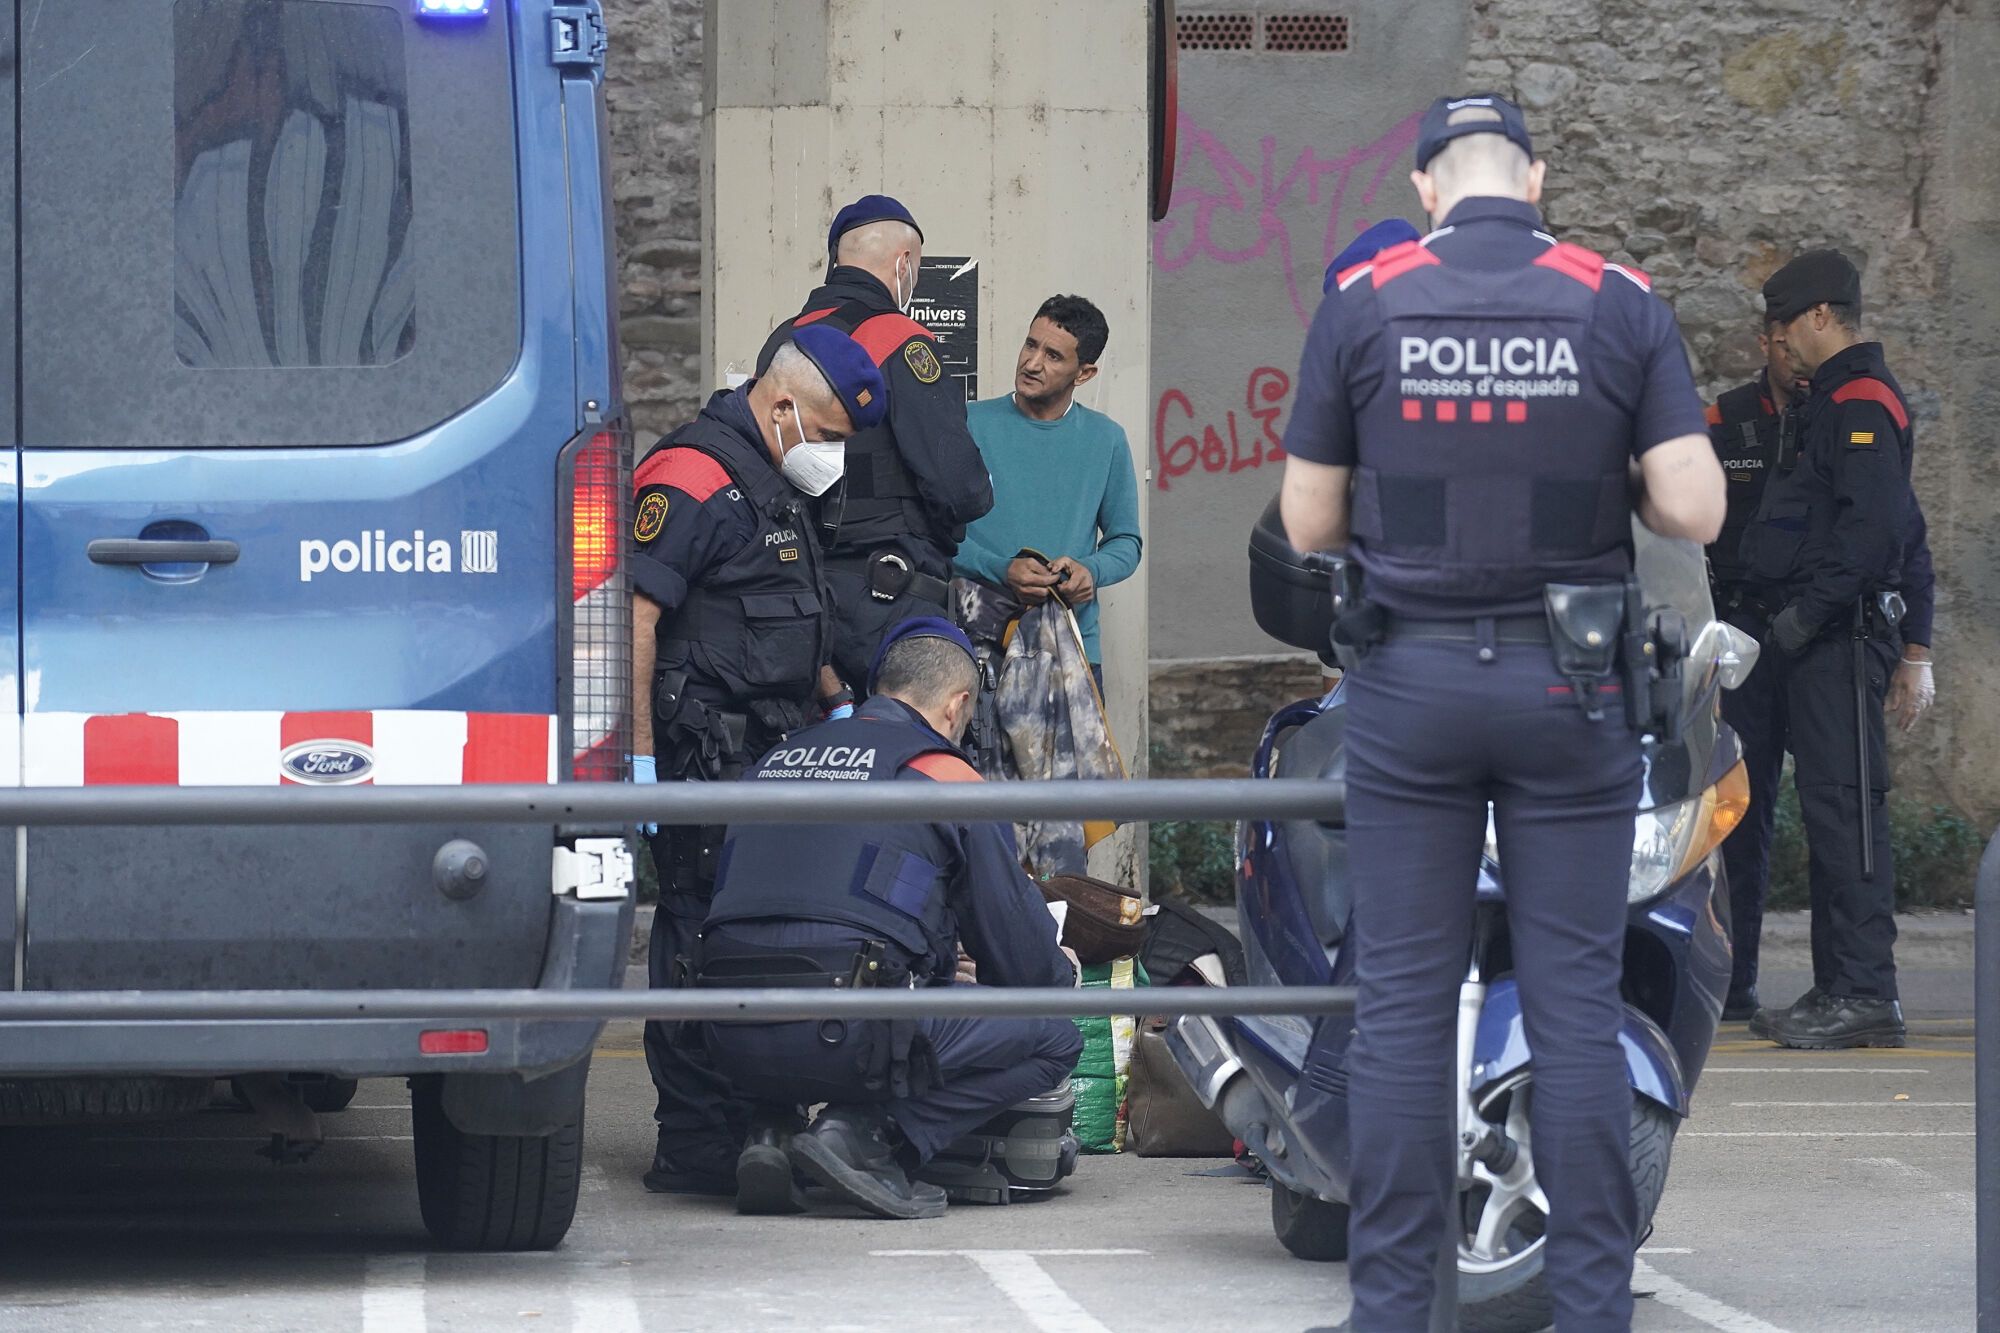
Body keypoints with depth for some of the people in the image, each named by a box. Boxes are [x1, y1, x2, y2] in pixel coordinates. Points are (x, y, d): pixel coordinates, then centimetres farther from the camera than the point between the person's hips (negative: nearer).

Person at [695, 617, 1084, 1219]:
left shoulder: (780, 758, 23)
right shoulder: (943, 775, 5)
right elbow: (1022, 958, 10)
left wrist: (941, 971, 44)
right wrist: (1062, 975, 35)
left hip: (734, 1043, 6)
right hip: (842, 1035, -6)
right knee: (1054, 1039, 7)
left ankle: (774, 1132, 10)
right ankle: (868, 1138, -8)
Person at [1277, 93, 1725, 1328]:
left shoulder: (1362, 302, -3)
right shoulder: (1619, 303, -3)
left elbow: (1308, 522, 0)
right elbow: (1696, 510, -8)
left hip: (1412, 683, 0)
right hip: (1568, 691, 0)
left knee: (1404, 1005, 4)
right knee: (1577, 1004, 4)